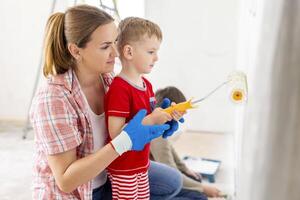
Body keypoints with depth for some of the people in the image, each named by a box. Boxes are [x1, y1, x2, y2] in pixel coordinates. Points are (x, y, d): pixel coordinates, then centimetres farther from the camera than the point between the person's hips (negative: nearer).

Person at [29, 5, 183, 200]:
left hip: (107, 175, 6)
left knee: (172, 183, 8)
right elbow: (66, 180, -28)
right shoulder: (53, 98, -29)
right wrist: (124, 142, -36)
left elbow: (124, 125, 4)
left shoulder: (108, 79, -9)